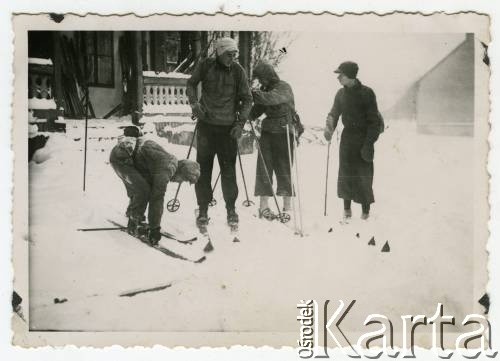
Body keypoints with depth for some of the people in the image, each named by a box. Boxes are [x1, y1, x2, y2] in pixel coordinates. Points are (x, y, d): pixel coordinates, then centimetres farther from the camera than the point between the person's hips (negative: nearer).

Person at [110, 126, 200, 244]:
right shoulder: (167, 169, -24)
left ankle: (131, 213, 27)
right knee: (143, 190, -17)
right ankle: (133, 225, -3)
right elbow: (157, 198, -24)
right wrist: (154, 228, -20)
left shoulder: (172, 161, 6)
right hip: (120, 157, -10)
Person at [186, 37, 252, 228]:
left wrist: (240, 123, -6)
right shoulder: (205, 66, -1)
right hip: (206, 124, 1)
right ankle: (203, 210, 13)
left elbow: (247, 99, 3)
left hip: (228, 128, 0)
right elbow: (191, 84, 14)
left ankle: (231, 208, 17)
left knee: (228, 169, 1)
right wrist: (194, 103, -4)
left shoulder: (238, 71, -2)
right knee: (203, 168, 3)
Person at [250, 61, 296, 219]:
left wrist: (252, 94, -33)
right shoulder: (265, 89, 13)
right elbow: (256, 111, 12)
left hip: (284, 133, -5)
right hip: (267, 132, 5)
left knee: (284, 170, -1)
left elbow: (271, 99, -28)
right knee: (263, 168, -3)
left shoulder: (284, 88, -7)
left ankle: (287, 207, 8)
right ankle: (264, 206, -1)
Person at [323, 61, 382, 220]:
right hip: (347, 137, 4)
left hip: (364, 137, -4)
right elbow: (334, 113, 13)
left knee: (364, 175, -2)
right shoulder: (341, 94, 5)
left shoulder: (366, 93, -10)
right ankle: (347, 207, 17)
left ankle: (365, 211, 8)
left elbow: (374, 121, -10)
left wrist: (368, 143, -16)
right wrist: (329, 127, -10)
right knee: (345, 173, 4)